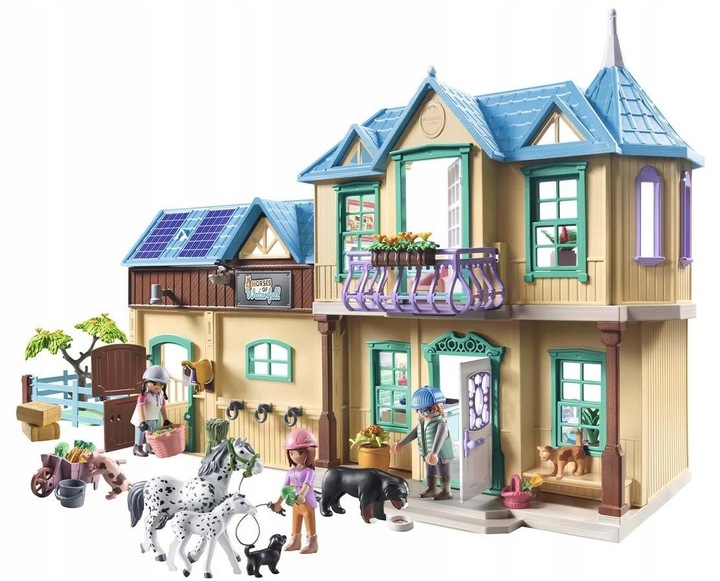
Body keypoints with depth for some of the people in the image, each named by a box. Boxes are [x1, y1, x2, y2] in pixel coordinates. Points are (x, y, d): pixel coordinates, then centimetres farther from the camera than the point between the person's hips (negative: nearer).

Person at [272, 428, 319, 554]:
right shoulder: (291, 472, 4)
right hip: (295, 504, 7)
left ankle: (312, 543, 10)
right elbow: (286, 488, 11)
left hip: (307, 504, -7)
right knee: (295, 526, 20)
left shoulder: (309, 472, -18)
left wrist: (301, 496, -54)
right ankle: (295, 541, 34)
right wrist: (278, 503, 14)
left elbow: (307, 485, -35)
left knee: (310, 526, 3)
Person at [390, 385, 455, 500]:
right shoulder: (422, 423, 1)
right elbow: (413, 433, 11)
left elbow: (439, 439, -38)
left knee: (443, 473, 5)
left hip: (441, 454, -8)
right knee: (429, 472, 20)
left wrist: (434, 453, -50)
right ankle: (431, 489, 36)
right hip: (428, 454, 8)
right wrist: (401, 443, 13)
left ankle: (446, 492, 17)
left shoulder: (440, 424, -25)